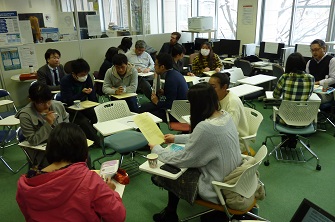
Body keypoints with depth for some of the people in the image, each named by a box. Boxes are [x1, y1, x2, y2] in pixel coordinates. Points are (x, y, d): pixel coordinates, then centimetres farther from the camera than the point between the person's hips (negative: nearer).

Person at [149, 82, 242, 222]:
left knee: (158, 176, 5)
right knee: (174, 169, 20)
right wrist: (176, 138, 19)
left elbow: (182, 159, -19)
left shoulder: (205, 127, -31)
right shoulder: (224, 115, -5)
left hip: (217, 188, -8)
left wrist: (156, 149, -4)